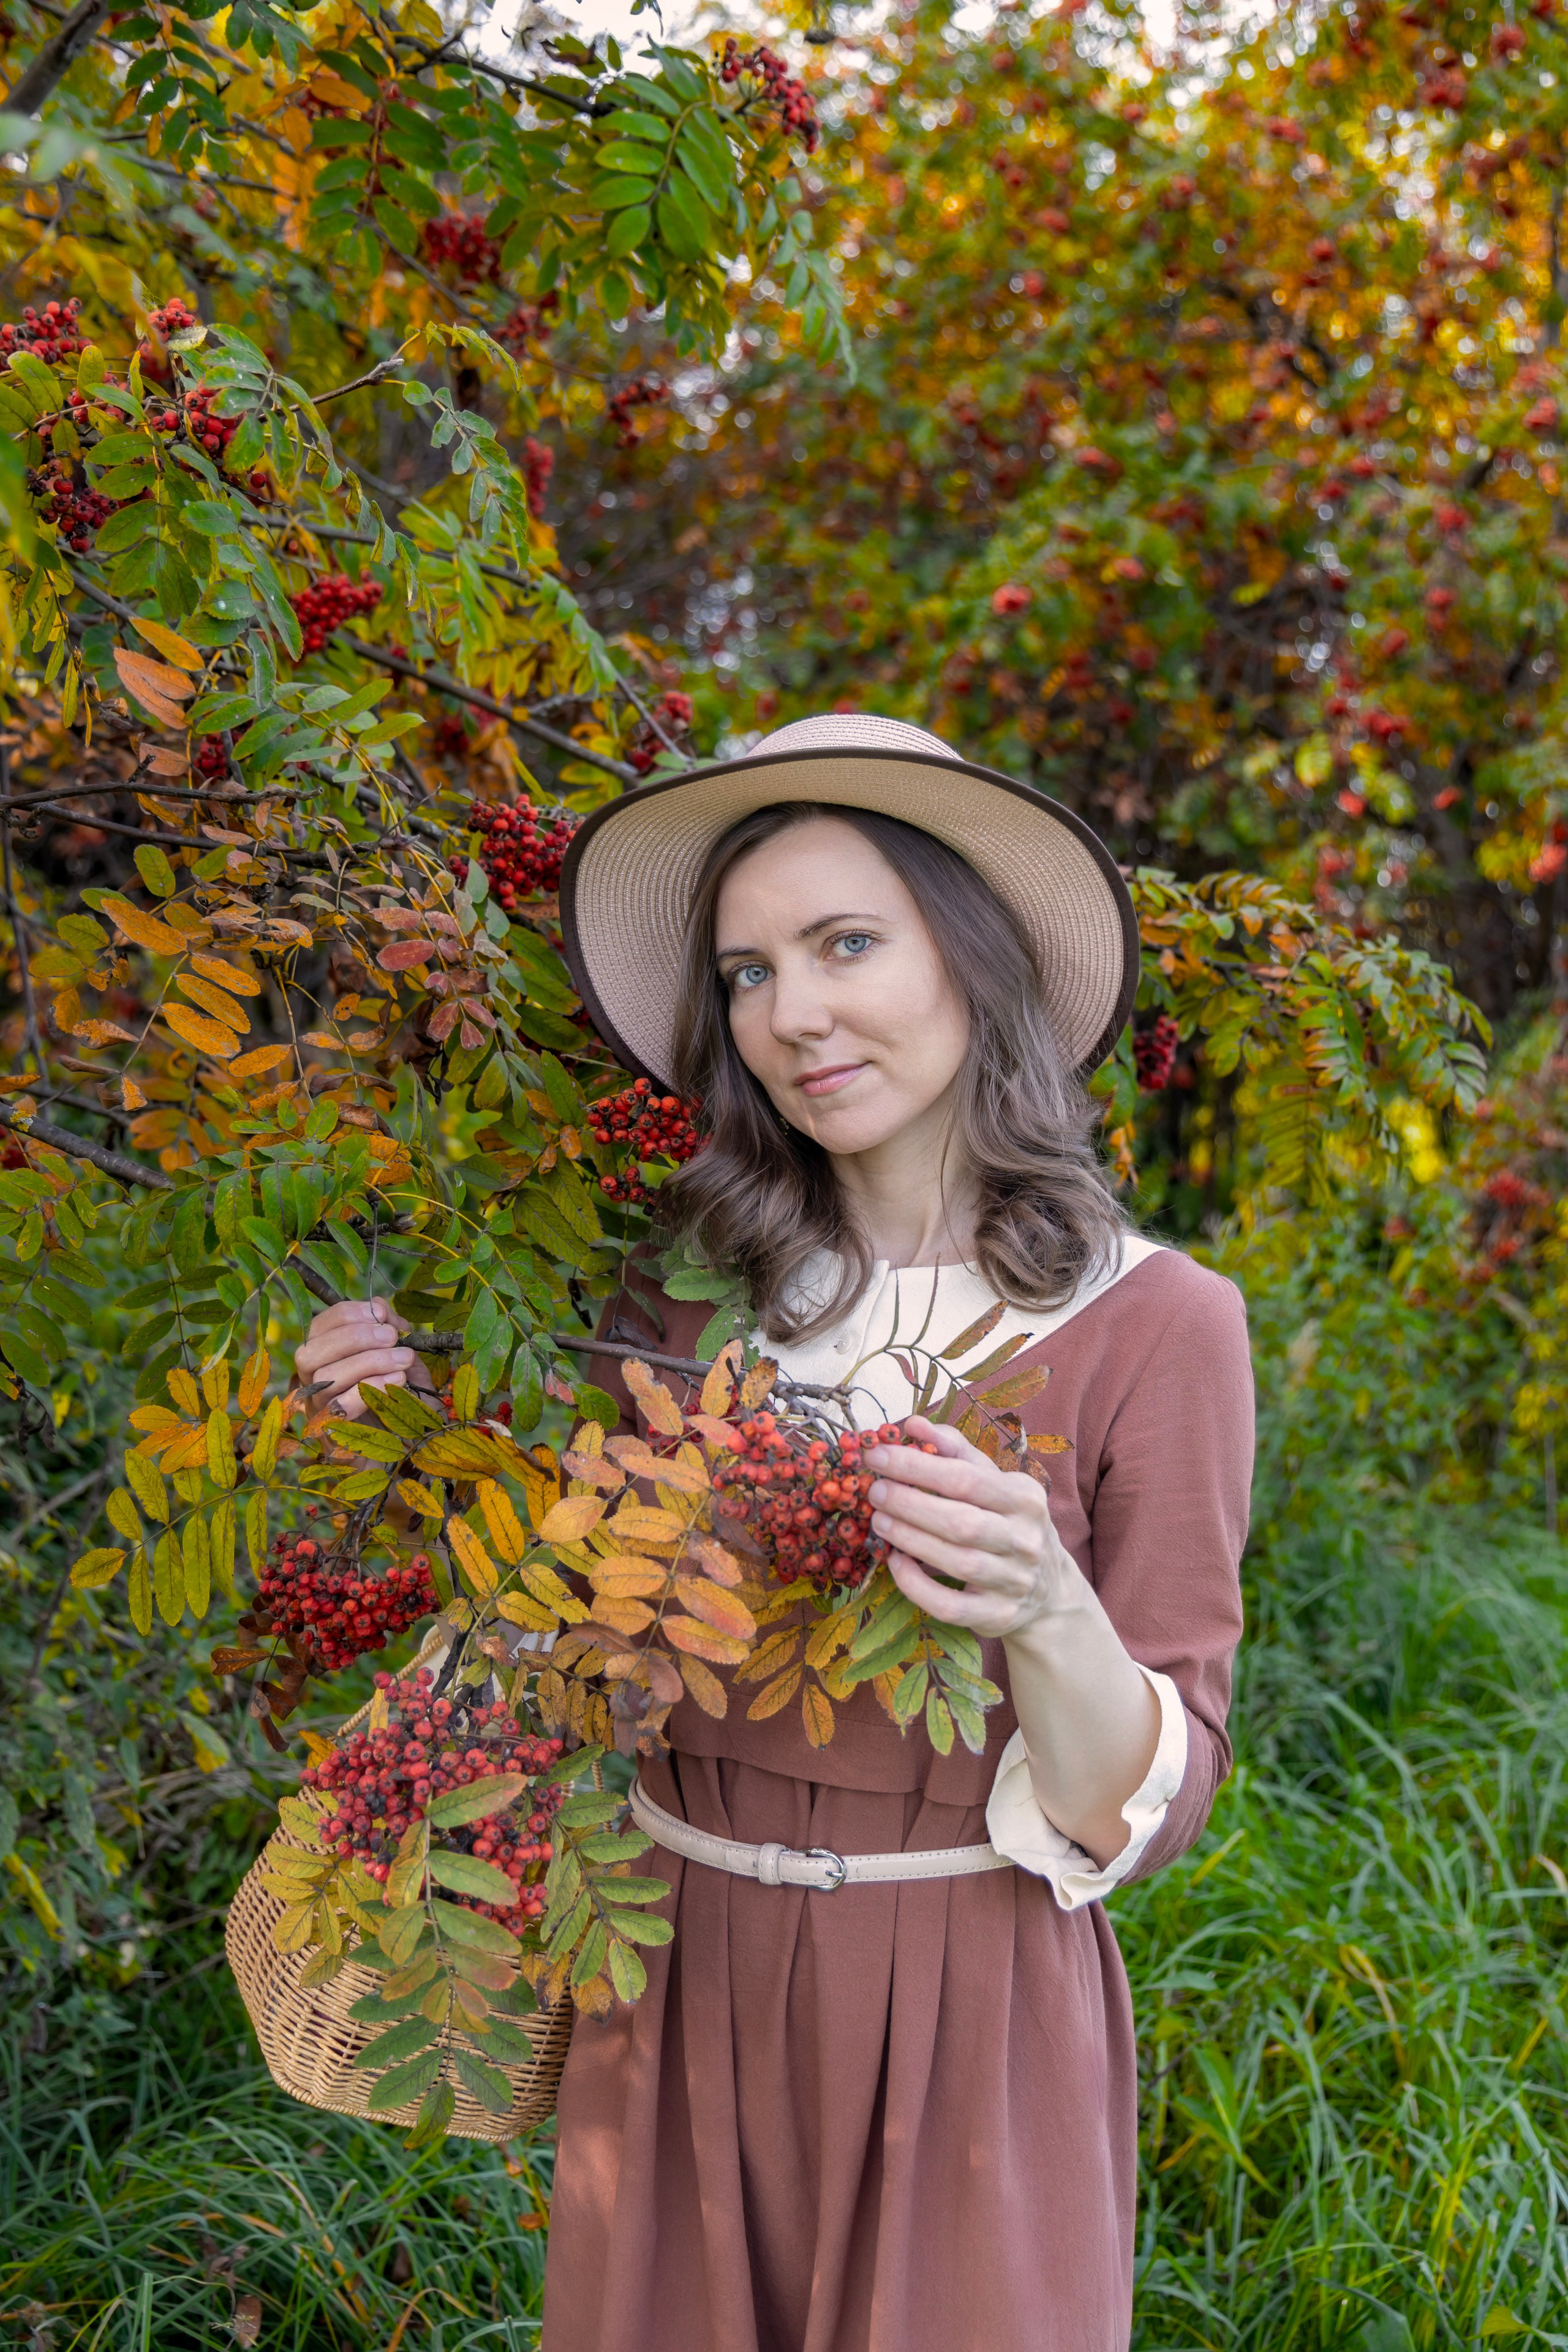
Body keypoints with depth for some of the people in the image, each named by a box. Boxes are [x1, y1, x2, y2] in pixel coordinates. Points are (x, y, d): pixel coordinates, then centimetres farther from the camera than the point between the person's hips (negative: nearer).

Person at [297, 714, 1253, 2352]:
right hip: (674, 1989, 3)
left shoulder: (1149, 1324, -11)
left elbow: (1141, 1809, -11)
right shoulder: (682, 1298, -1)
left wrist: (1043, 1615, -30)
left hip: (960, 2019, -3)